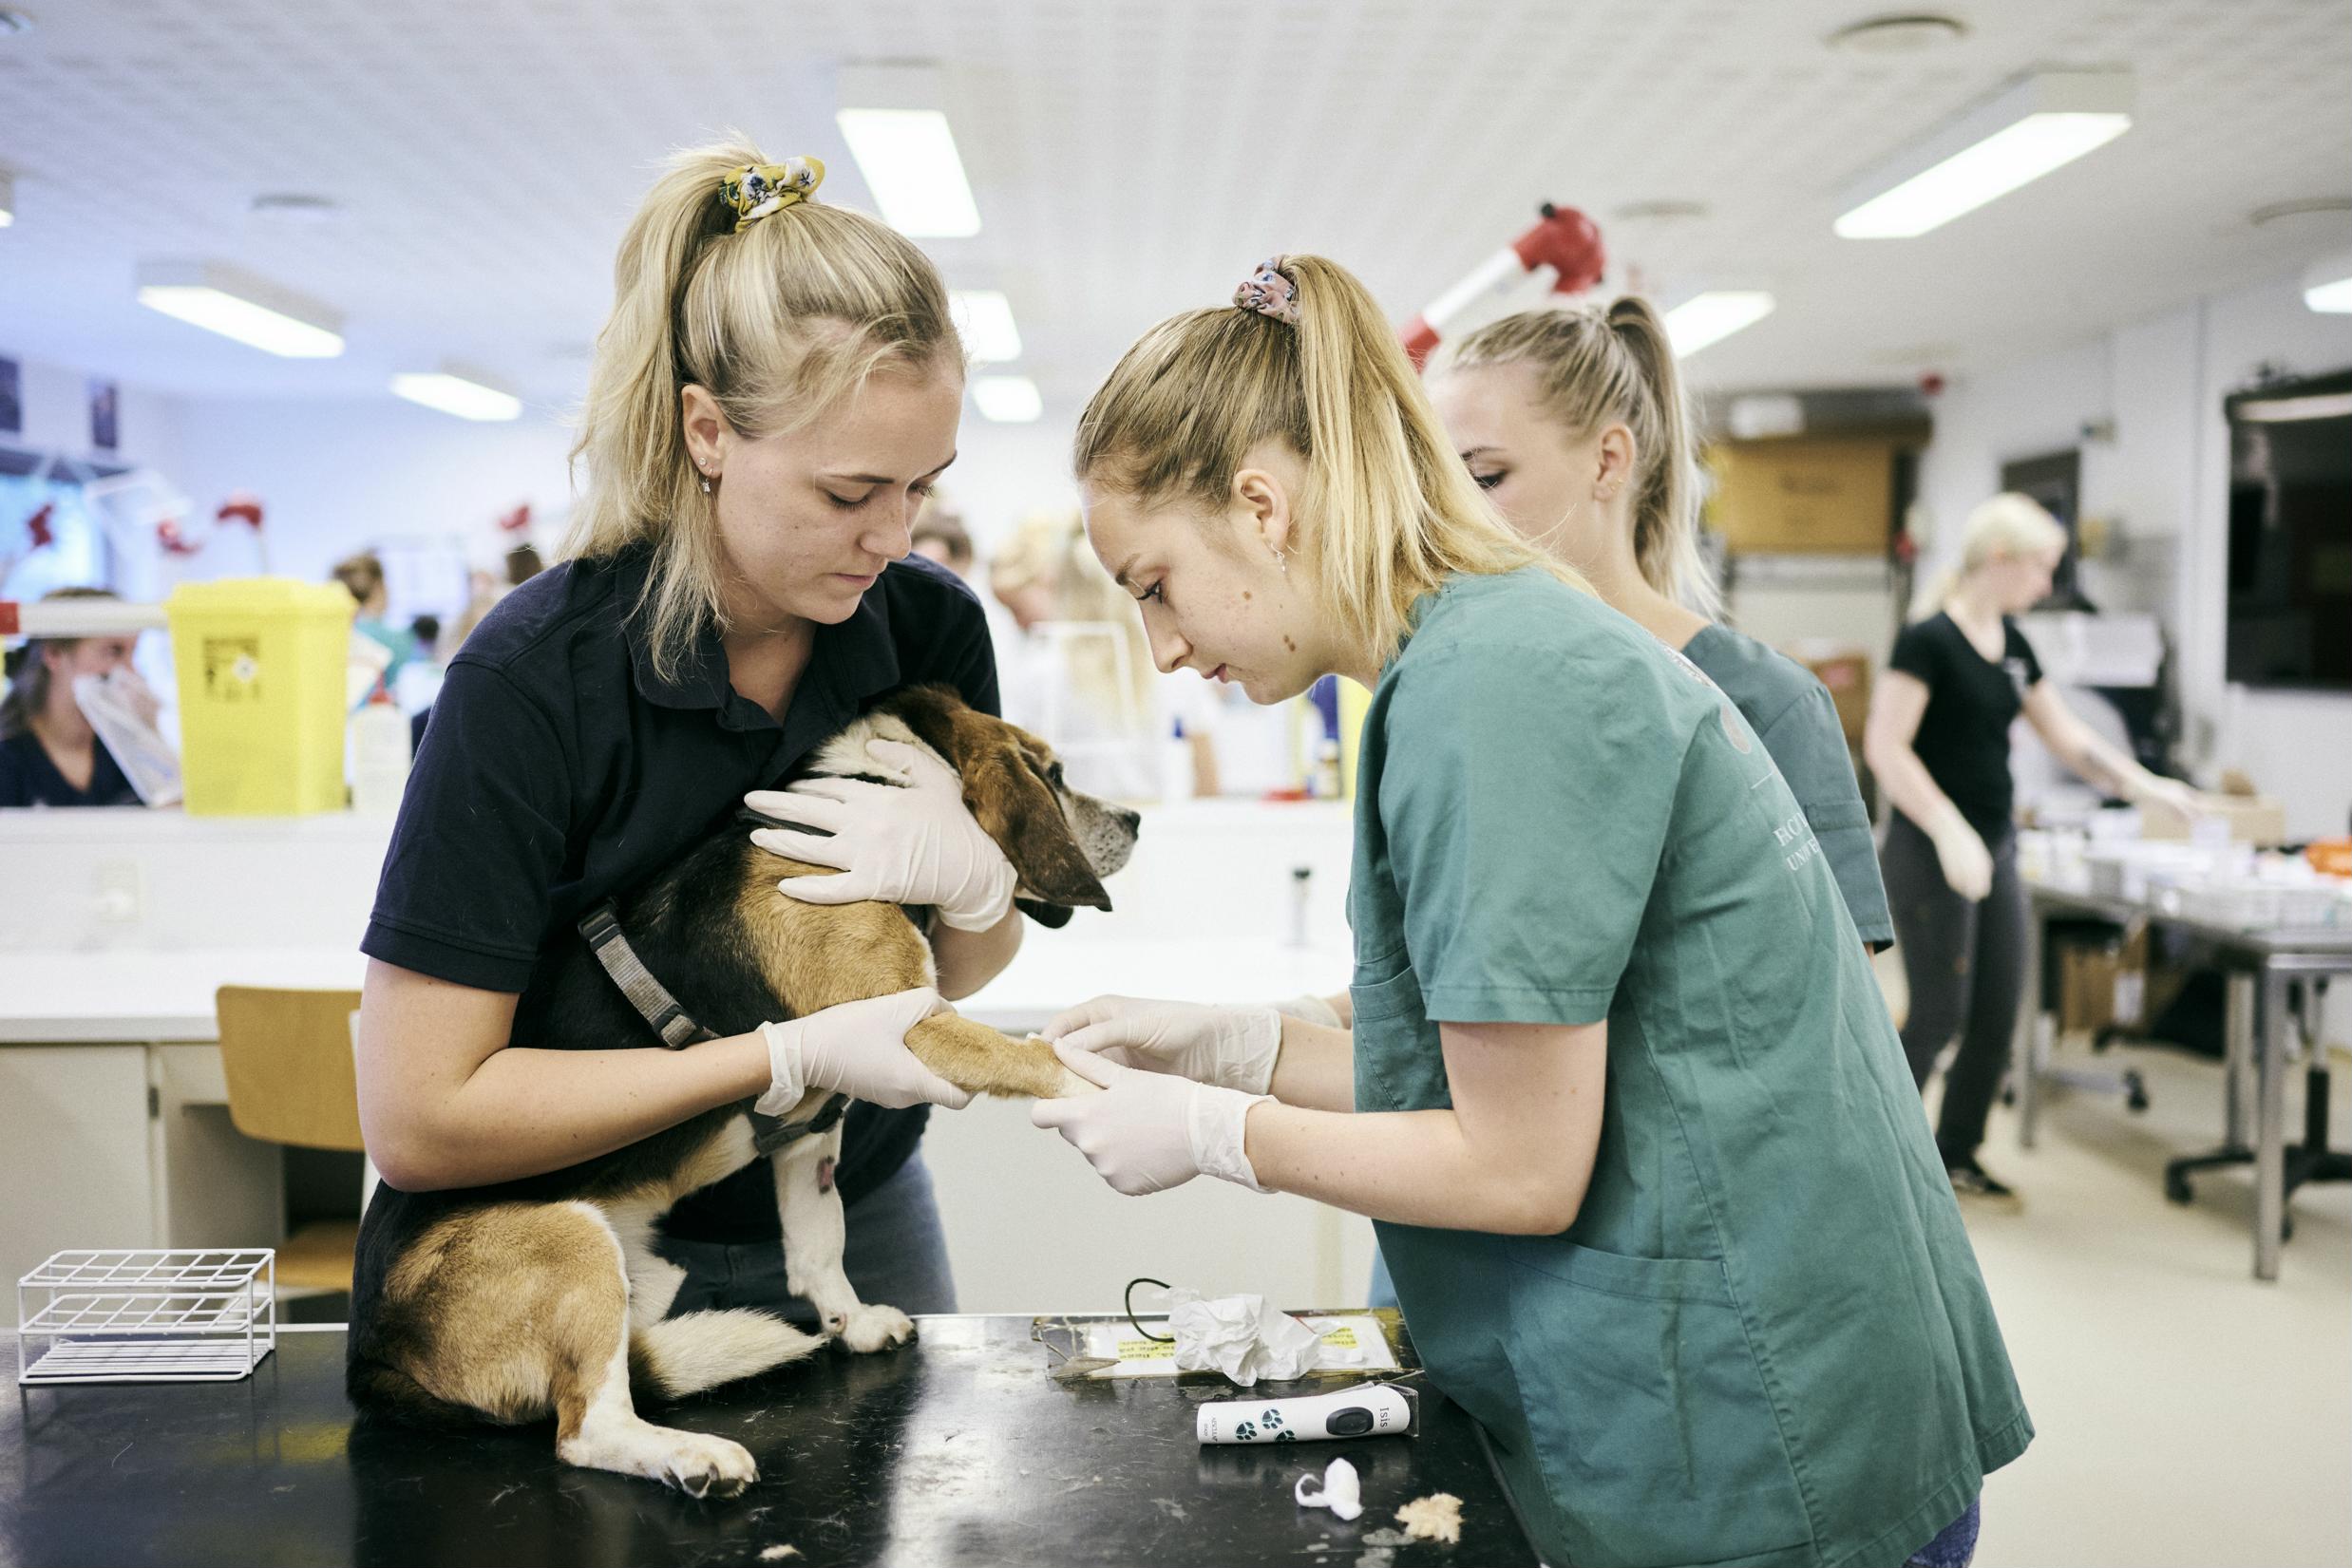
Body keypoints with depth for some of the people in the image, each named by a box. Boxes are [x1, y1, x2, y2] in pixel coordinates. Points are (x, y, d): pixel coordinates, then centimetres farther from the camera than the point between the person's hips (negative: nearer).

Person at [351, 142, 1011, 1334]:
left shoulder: (933, 627, -10)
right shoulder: (532, 679, -24)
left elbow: (969, 975, 4)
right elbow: (416, 1121, -24)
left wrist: (975, 881, -20)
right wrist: (791, 1056, -27)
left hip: (862, 1224, 5)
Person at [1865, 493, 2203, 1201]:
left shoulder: (2011, 643, 11)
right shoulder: (1927, 639, -14)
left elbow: (2066, 734, 21)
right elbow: (1885, 748, -20)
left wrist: (2144, 786, 16)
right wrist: (1949, 831, -26)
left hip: (1995, 846, 8)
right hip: (1930, 851, -8)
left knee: (1998, 1013, 10)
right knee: (1940, 1014, -4)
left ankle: (1956, 1153, 24)